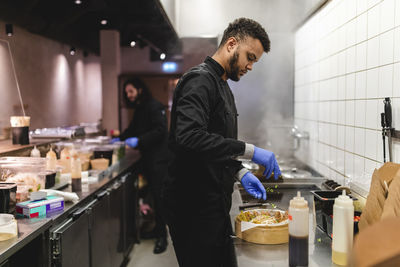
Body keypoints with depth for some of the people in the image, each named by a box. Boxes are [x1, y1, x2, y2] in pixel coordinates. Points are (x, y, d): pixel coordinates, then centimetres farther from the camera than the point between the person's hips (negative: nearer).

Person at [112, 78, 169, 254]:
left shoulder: (154, 107, -12)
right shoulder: (139, 109, 18)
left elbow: (160, 130, -21)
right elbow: (133, 129, 31)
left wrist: (138, 140, -24)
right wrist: (121, 138, 19)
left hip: (158, 159, -9)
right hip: (147, 158, 9)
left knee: (158, 195, -7)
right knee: (153, 194, 11)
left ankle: (162, 236, 0)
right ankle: (158, 228, 21)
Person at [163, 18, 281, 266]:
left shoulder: (223, 87, 17)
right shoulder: (200, 80, -15)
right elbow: (189, 136, -31)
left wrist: (240, 172, 8)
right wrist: (249, 150, -27)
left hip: (214, 204, 10)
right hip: (194, 207, -10)